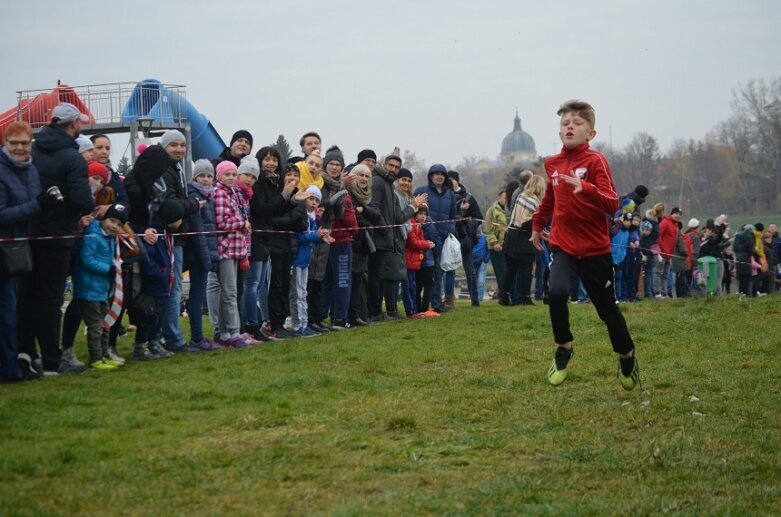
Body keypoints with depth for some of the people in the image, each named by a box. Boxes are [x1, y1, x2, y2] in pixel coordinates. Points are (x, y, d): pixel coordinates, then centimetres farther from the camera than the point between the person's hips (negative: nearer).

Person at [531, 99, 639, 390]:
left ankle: (626, 356, 34)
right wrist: (537, 225, 31)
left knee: (607, 309, 8)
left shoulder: (595, 161, -13)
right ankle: (563, 349, -3)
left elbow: (612, 205, -25)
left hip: (595, 250, -3)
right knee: (557, 293, -25)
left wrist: (585, 188, -40)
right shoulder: (552, 164, 3)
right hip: (562, 246, 3)